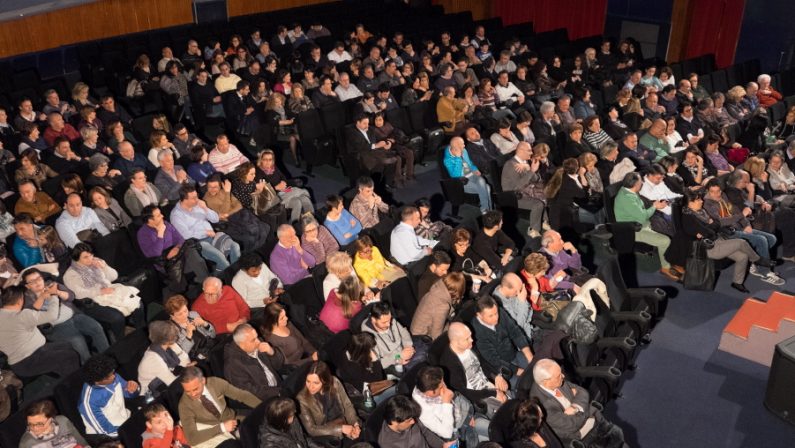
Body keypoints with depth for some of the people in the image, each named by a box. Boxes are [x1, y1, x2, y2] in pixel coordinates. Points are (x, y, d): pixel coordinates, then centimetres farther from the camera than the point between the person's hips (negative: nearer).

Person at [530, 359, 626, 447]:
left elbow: (583, 392, 3)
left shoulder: (560, 381, -6)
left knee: (617, 435, -4)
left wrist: (576, 408, -16)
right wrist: (584, 410, -10)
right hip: (579, 438, -6)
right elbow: (569, 425, -25)